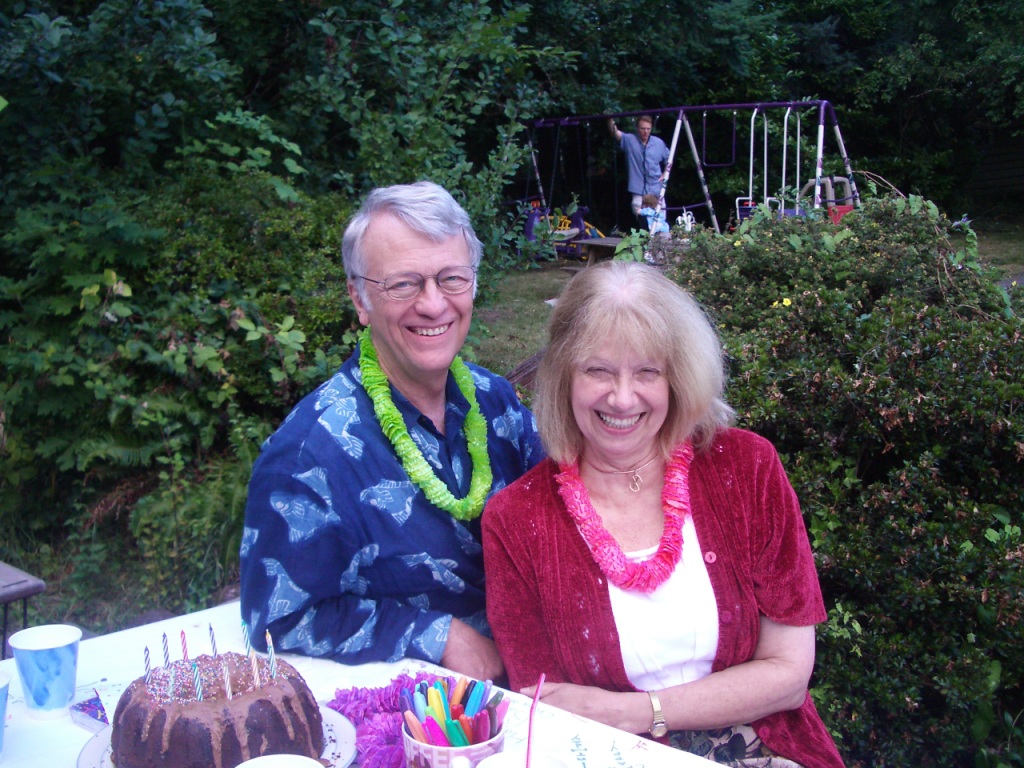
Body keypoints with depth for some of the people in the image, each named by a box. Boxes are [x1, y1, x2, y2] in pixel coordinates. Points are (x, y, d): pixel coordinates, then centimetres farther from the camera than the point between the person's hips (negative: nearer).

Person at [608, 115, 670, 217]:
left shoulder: (659, 143, 6)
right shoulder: (629, 140, -2)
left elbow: (668, 160, 22)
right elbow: (615, 133, -20)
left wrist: (665, 174, 6)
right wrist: (611, 119, -39)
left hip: (657, 191, 3)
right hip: (639, 192, -2)